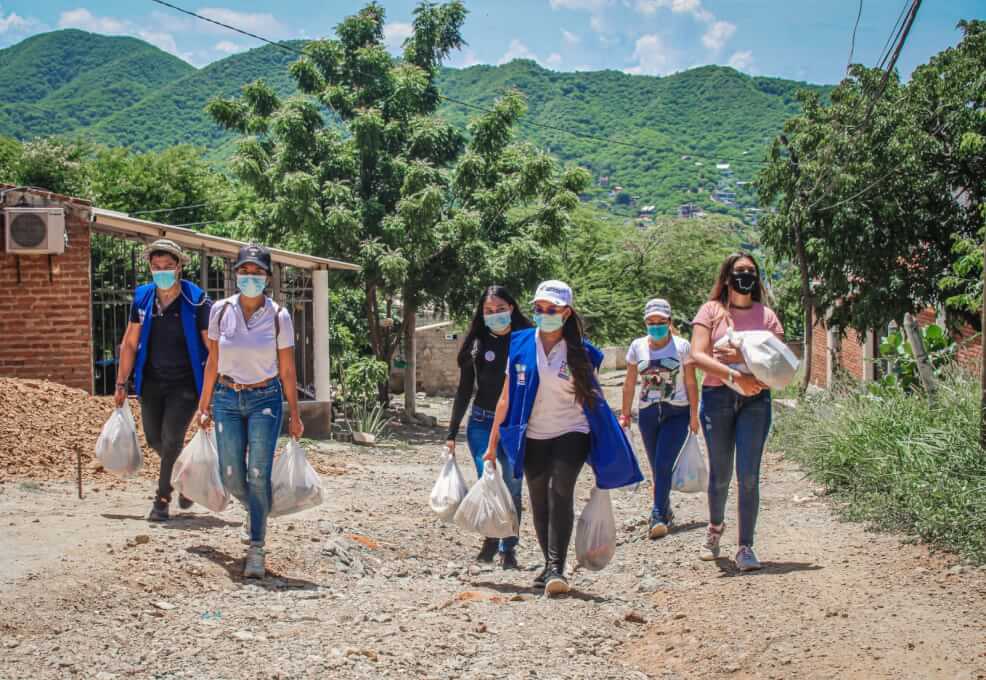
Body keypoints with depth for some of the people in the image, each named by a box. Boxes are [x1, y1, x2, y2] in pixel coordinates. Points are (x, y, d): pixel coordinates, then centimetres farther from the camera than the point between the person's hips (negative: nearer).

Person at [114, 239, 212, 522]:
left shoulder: (197, 301, -12)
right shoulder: (142, 298, 1)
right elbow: (130, 343, 9)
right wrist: (121, 384, 8)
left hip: (184, 384, -5)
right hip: (152, 382, 5)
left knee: (171, 439, -10)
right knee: (154, 438, 9)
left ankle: (162, 499, 3)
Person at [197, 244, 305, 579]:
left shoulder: (278, 316, -6)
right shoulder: (220, 311, -2)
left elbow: (287, 371, 0)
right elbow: (213, 362, 7)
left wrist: (294, 415, 1)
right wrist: (204, 406, 9)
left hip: (265, 400, -2)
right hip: (227, 399, 2)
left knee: (258, 475, -8)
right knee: (231, 477, 4)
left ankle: (256, 550, 0)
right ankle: (255, 511, 37)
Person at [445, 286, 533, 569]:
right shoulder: (477, 344, 4)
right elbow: (464, 391, 9)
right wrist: (451, 433, 6)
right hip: (482, 423, 1)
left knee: (512, 488, 0)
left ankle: (508, 548, 13)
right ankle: (490, 538, 13)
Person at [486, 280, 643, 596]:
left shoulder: (581, 352, -2)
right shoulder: (521, 345, 1)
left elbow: (593, 399, 2)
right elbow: (506, 398, 6)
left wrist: (603, 457, -1)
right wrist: (492, 444, 6)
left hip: (571, 433, -3)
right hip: (533, 437, 3)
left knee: (560, 491, -22)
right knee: (539, 504, 9)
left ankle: (556, 568, -24)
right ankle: (550, 566, 26)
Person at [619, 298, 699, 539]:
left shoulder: (682, 346, -1)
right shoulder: (638, 347, 6)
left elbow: (691, 383, 1)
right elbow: (630, 383, 11)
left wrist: (694, 415, -3)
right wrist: (625, 414, 9)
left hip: (677, 413, -3)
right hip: (648, 414, 3)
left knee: (663, 464, -15)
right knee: (657, 467, 8)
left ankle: (658, 515, -17)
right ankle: (666, 511, 23)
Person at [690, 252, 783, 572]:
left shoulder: (766, 315, 9)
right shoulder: (711, 311, 4)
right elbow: (698, 355, -8)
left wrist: (743, 356, -14)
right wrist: (735, 375, -19)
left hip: (755, 398, 1)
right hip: (717, 397, 0)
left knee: (748, 475, -7)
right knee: (720, 474, 8)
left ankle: (745, 547, -2)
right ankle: (715, 527, 36)